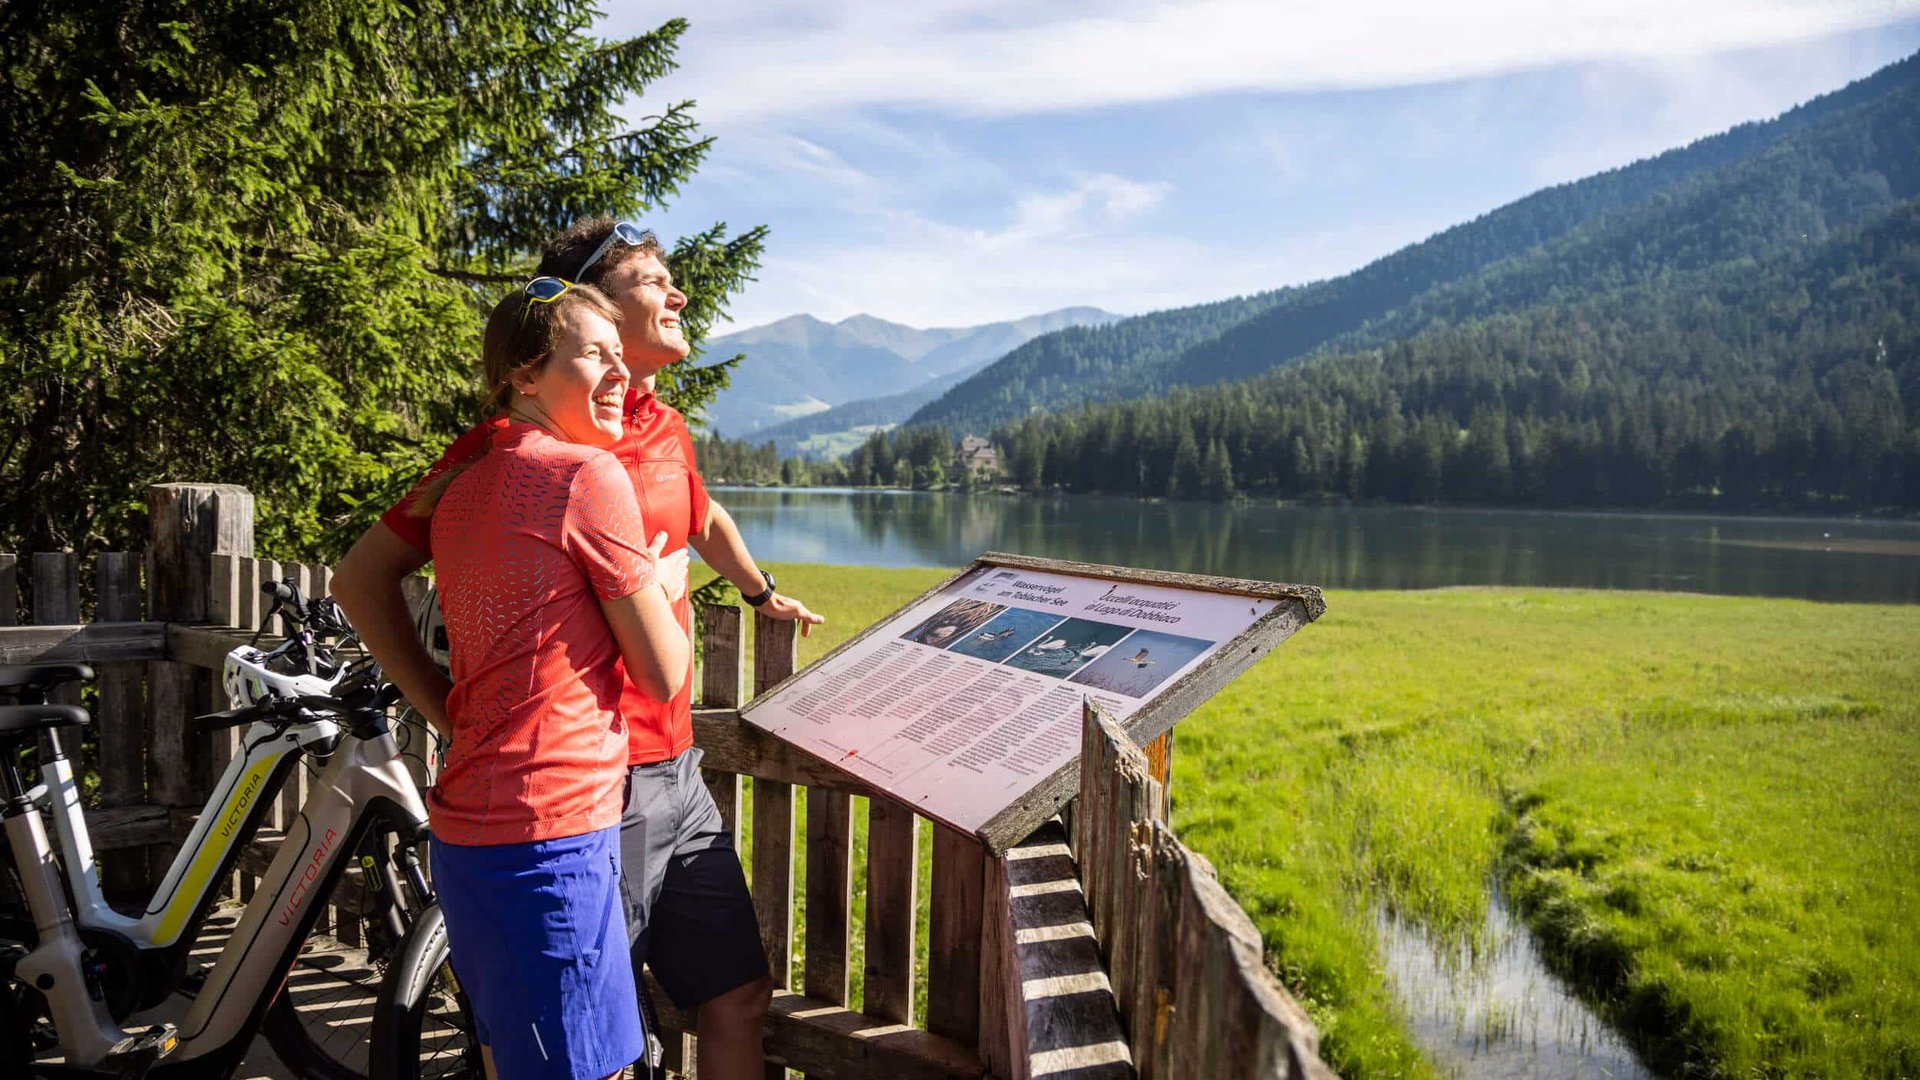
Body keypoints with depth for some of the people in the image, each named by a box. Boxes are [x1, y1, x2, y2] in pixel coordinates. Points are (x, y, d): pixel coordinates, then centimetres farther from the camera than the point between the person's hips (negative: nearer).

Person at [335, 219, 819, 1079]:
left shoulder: (666, 432, 8)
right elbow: (363, 576, -9)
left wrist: (764, 593, 44)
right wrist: (452, 718, -13)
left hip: (677, 777, 7)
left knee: (739, 998, 16)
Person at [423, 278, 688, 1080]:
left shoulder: (464, 488, 12)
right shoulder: (590, 474, -12)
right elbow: (662, 676, -10)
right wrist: (660, 587, 10)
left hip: (468, 831, 9)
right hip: (551, 834, -9)